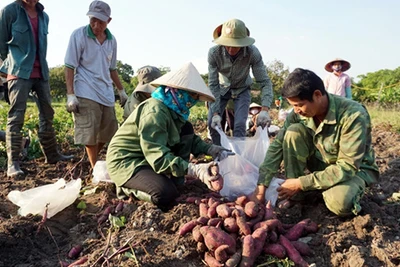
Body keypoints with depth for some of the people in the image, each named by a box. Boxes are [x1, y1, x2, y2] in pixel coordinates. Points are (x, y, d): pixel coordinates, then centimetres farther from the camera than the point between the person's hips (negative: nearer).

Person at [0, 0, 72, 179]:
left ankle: (51, 155, 20)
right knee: (16, 117, -9)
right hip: (19, 73, -6)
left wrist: (40, 64, 15)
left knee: (47, 114, 9)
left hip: (41, 72, 6)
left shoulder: (44, 16, 11)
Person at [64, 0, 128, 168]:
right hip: (86, 94, -6)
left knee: (108, 133, 13)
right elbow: (70, 67, -9)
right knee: (90, 134, -5)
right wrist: (70, 94, -16)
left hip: (106, 94, 6)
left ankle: (93, 160, 33)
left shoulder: (112, 40, 7)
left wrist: (121, 91, 20)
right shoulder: (79, 35, -8)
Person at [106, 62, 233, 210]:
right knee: (166, 195, -29)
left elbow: (189, 138, 9)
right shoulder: (155, 112, -28)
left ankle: (175, 181, 1)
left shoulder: (174, 109, 2)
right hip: (125, 162, -9)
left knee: (186, 129, -1)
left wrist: (212, 149, -8)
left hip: (148, 157, 9)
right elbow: (157, 157, -34)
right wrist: (194, 170, -42)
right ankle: (127, 187, 0)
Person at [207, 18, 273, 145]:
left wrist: (265, 109, -44)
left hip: (242, 89, -1)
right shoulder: (214, 52, -31)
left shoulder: (253, 53, -32)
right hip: (221, 88, 1)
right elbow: (213, 84, -26)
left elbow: (265, 82, -29)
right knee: (212, 123, -6)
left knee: (240, 125, -15)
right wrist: (216, 113, -34)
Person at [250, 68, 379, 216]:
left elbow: (347, 167, -29)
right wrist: (261, 186, -22)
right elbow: (278, 146, -14)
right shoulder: (299, 112, -16)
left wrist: (301, 183, -30)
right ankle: (296, 194, -11)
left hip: (355, 168, -4)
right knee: (294, 131, -22)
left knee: (338, 202, -37)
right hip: (322, 162, 5)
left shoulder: (353, 115, -30)